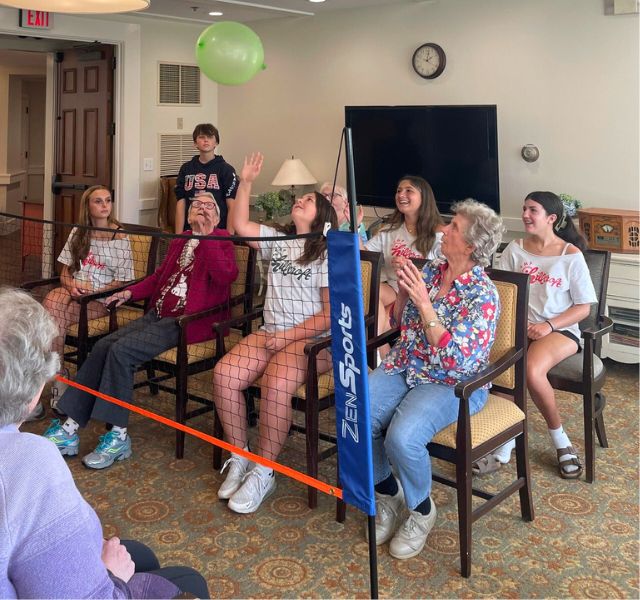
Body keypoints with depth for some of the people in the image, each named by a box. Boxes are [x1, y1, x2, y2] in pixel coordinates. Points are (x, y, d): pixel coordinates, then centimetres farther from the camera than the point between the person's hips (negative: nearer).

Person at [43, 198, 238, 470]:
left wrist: (206, 236, -24)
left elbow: (226, 276, -22)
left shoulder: (221, 240, -2)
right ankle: (70, 428, -8)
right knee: (103, 346, -12)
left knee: (122, 350, -24)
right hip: (158, 315, 7)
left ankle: (118, 436, -15)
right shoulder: (179, 241, 21)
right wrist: (131, 292, 14)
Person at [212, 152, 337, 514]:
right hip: (271, 334, 5)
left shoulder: (328, 254, 0)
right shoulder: (278, 242, 17)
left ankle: (263, 473, -17)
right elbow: (240, 226, 10)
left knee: (275, 385, -34)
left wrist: (288, 337, -13)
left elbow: (330, 314, -7)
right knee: (224, 374, -20)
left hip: (311, 340, -5)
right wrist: (246, 183, 4)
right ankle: (239, 459, -6)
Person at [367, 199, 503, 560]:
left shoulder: (483, 295, -14)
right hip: (405, 366, 6)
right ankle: (388, 493, 7)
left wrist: (425, 303, -26)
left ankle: (421, 509, 1)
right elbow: (402, 323, 17)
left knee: (402, 437, -31)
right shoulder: (430, 270, 5)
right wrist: (403, 289, 0)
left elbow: (455, 361, -23)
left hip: (452, 383, -6)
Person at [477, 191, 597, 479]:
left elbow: (584, 307, -2)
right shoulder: (515, 249, 8)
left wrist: (548, 325, -16)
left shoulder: (571, 255, -3)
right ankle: (505, 446, -18)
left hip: (561, 330, -3)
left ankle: (558, 437, -9)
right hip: (520, 325, 3)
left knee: (531, 370, -34)